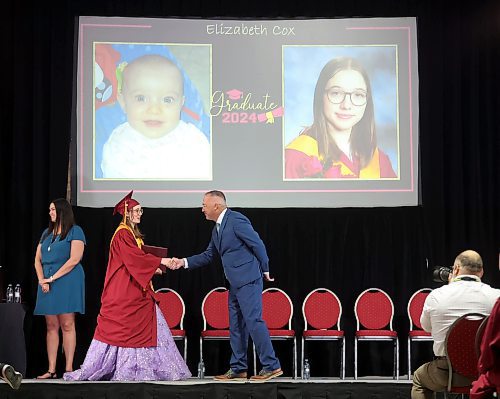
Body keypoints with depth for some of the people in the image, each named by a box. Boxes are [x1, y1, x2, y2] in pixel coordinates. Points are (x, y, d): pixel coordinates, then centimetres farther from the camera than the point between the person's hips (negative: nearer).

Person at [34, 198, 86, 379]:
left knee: (67, 325, -7)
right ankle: (51, 370, 4)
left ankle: (69, 368, -5)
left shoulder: (75, 231, 0)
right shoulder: (46, 233, 19)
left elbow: (74, 259, -11)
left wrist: (52, 278, -12)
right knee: (51, 326, 4)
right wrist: (42, 280, -3)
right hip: (47, 284, 6)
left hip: (67, 281, -6)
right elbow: (37, 259, 15)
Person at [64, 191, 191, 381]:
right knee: (118, 328, -4)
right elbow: (135, 257, -23)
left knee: (146, 326, 4)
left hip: (135, 292, 9)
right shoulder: (122, 234, -12)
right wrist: (160, 261, -23)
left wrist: (153, 268, 5)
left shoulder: (132, 234, 17)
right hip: (123, 292, -9)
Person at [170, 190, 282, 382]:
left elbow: (258, 244, -13)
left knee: (253, 320, -12)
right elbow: (208, 255, 21)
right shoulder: (217, 229, 17)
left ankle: (271, 366, -8)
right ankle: (238, 369, 17)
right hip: (236, 283, 10)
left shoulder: (236, 220, -13)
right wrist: (184, 262, 12)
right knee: (236, 325, 11)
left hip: (248, 280, -10)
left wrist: (265, 270, -6)